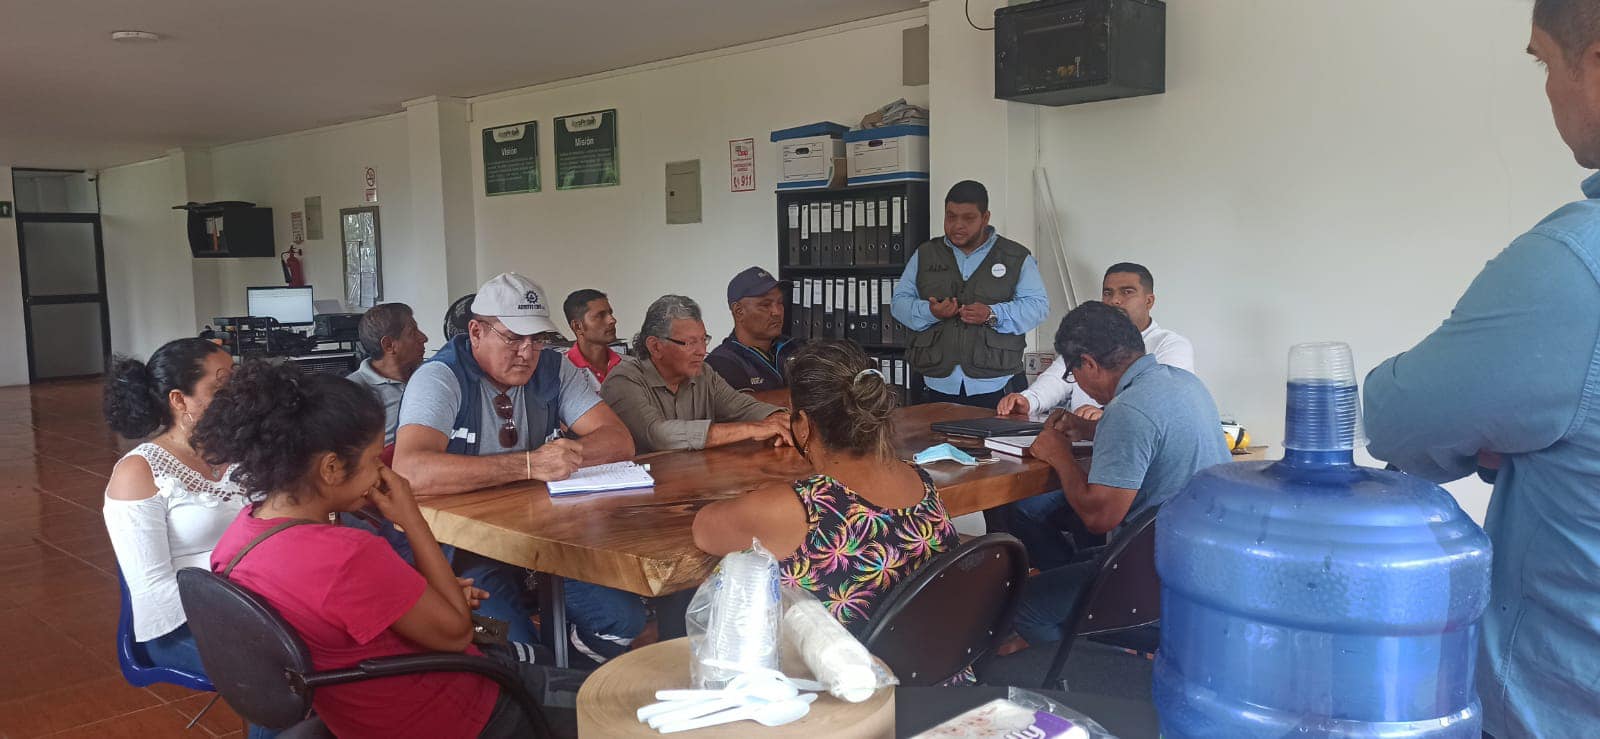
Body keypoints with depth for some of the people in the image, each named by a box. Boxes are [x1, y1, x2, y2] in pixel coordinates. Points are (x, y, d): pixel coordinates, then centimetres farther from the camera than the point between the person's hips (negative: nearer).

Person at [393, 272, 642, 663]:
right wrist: (529, 465, -31)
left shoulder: (553, 370, 6)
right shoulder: (439, 378, -11)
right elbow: (410, 471, -29)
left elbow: (618, 441, 1)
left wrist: (566, 454, -20)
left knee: (623, 619, -17)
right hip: (466, 545, -5)